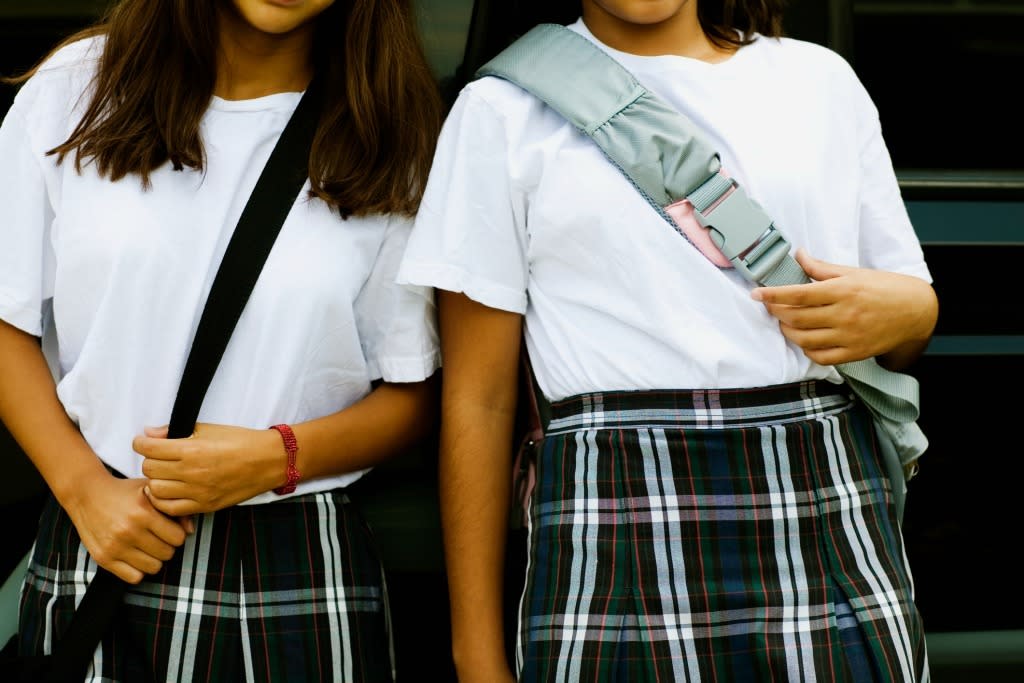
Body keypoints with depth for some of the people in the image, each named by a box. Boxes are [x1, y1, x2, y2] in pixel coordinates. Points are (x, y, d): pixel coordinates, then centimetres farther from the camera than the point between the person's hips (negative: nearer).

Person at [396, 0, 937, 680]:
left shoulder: (821, 78, 15)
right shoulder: (504, 109, 7)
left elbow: (909, 313, 21)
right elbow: (479, 399, 3)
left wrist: (909, 310, -5)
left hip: (830, 522, 2)